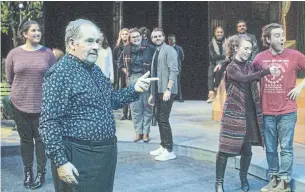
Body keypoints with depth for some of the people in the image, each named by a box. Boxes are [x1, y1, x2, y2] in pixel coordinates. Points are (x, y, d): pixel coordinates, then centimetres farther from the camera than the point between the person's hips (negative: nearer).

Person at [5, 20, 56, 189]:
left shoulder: (48, 53, -3)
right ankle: (28, 172, 25)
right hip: (20, 103, 1)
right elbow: (9, 78, 9)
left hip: (42, 103, -1)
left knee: (41, 138, 7)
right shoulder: (14, 53, -2)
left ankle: (41, 172, 19)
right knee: (25, 139, 11)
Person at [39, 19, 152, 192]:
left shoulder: (95, 70, 12)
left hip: (107, 154, 9)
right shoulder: (60, 73, -16)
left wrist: (134, 89, 8)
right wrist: (60, 161, -22)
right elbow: (49, 122, -19)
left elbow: (111, 100, 24)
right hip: (79, 159, -9)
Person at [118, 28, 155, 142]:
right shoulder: (127, 50, 6)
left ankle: (146, 132, 12)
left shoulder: (149, 48, -5)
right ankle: (138, 132, 15)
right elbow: (122, 64, 21)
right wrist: (127, 73, 9)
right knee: (135, 107, 5)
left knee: (147, 106, 3)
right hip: (133, 80, 3)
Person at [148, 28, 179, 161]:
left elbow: (174, 71, -17)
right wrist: (152, 93, 18)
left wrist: (168, 89, -24)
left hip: (167, 91, -9)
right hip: (158, 90, 9)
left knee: (164, 119, -9)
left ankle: (169, 151, -2)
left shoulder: (169, 50, -8)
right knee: (159, 118, 12)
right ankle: (163, 146, 23)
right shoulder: (156, 53, 17)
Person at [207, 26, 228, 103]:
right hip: (214, 64, 1)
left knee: (218, 70, -31)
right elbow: (213, 56, -9)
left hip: (224, 64, -1)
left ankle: (215, 90, -23)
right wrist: (224, 56, -22)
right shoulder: (211, 43, 2)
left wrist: (221, 64, -20)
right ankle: (211, 92, -36)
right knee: (210, 75, -25)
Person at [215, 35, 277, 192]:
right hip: (234, 114, -6)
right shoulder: (231, 68, -9)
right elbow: (244, 79, -28)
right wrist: (266, 71, -36)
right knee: (225, 148, -3)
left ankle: (243, 178, 28)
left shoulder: (248, 67, 11)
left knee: (247, 149, 9)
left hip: (249, 114, 6)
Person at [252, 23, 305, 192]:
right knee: (270, 148, 11)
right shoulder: (260, 58, 0)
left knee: (286, 148, 2)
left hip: (287, 111, -2)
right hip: (267, 111, 2)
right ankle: (273, 178, 25)